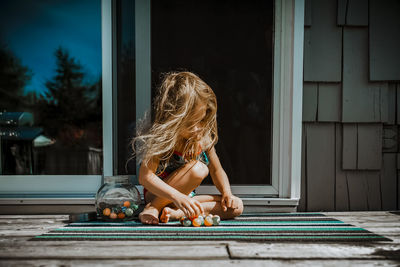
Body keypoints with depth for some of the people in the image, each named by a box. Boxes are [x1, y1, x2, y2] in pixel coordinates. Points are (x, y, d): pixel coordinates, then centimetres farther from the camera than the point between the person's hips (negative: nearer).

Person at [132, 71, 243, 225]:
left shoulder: (204, 138, -5)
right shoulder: (159, 138, -21)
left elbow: (216, 170, 8)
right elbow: (145, 176, -30)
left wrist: (227, 194, -10)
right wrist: (178, 197, -41)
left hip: (186, 198, 7)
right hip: (157, 197, -6)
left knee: (236, 207, -12)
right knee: (197, 169, -31)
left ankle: (174, 213, -22)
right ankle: (152, 209, -18)